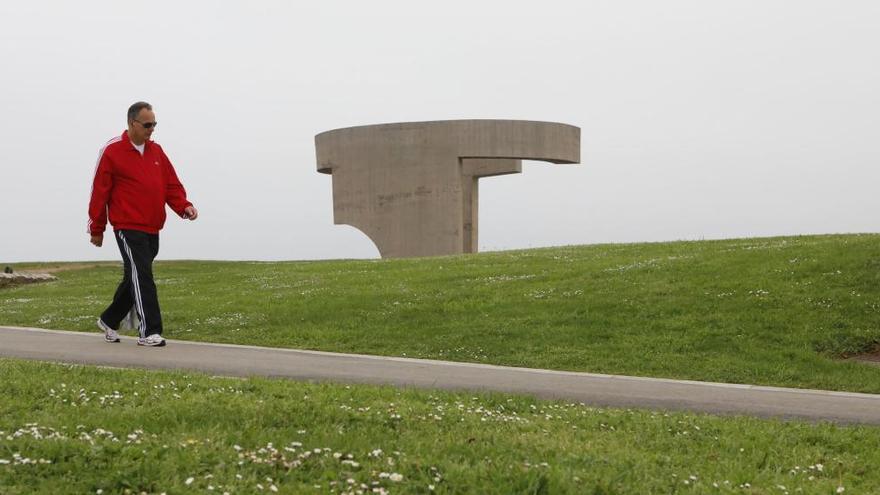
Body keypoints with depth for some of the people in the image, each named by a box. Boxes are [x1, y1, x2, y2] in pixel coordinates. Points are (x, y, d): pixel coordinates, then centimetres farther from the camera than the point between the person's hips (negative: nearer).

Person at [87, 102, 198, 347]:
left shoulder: (156, 150, 13)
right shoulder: (112, 151, -5)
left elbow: (171, 183, 14)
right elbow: (100, 192, -2)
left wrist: (184, 206, -5)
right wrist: (96, 229, 1)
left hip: (152, 229, 7)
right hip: (128, 227, -6)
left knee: (134, 278, 14)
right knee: (141, 277, -12)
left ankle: (109, 321, 31)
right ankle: (148, 332, -10)